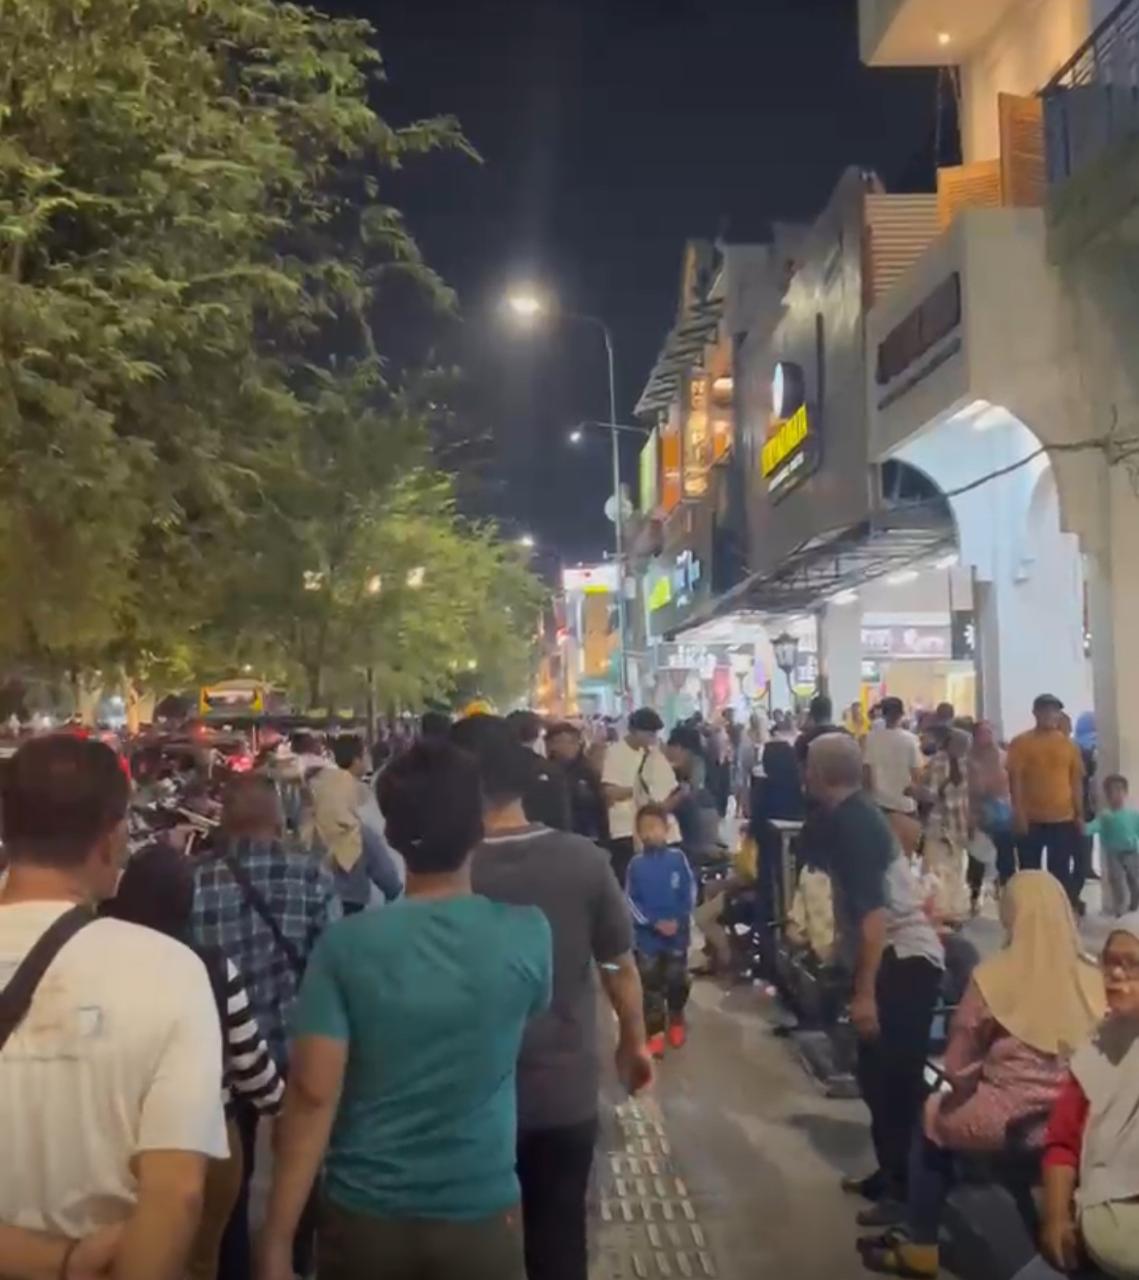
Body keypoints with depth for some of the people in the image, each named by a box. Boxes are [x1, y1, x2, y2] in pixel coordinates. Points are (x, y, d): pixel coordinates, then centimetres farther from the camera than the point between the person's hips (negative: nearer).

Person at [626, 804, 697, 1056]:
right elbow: (630, 900, -5)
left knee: (676, 980, 13)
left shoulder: (678, 858, -7)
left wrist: (679, 920, -13)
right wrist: (654, 923, -14)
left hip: (677, 932, 0)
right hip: (647, 936, 0)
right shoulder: (636, 865, -7)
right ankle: (655, 1032, 14)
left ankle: (676, 1020, 36)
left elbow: (690, 892, -2)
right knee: (650, 984, 4)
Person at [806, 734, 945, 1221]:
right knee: (880, 1074, 17)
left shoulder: (850, 821, -16)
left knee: (897, 1080, -4)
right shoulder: (854, 814, 13)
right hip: (897, 959, 10)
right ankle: (891, 1174, 27)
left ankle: (907, 1191, 4)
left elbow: (872, 911, -24)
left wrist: (864, 992, -24)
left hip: (903, 961, -10)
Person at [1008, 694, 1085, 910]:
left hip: (1064, 819, 2)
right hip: (1031, 820, -2)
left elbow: (1076, 781, 9)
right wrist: (1019, 813, -13)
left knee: (1061, 873, 6)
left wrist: (1079, 815, 6)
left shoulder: (1069, 744, 7)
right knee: (1029, 872, 7)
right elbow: (1015, 779, -6)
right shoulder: (1021, 742, -2)